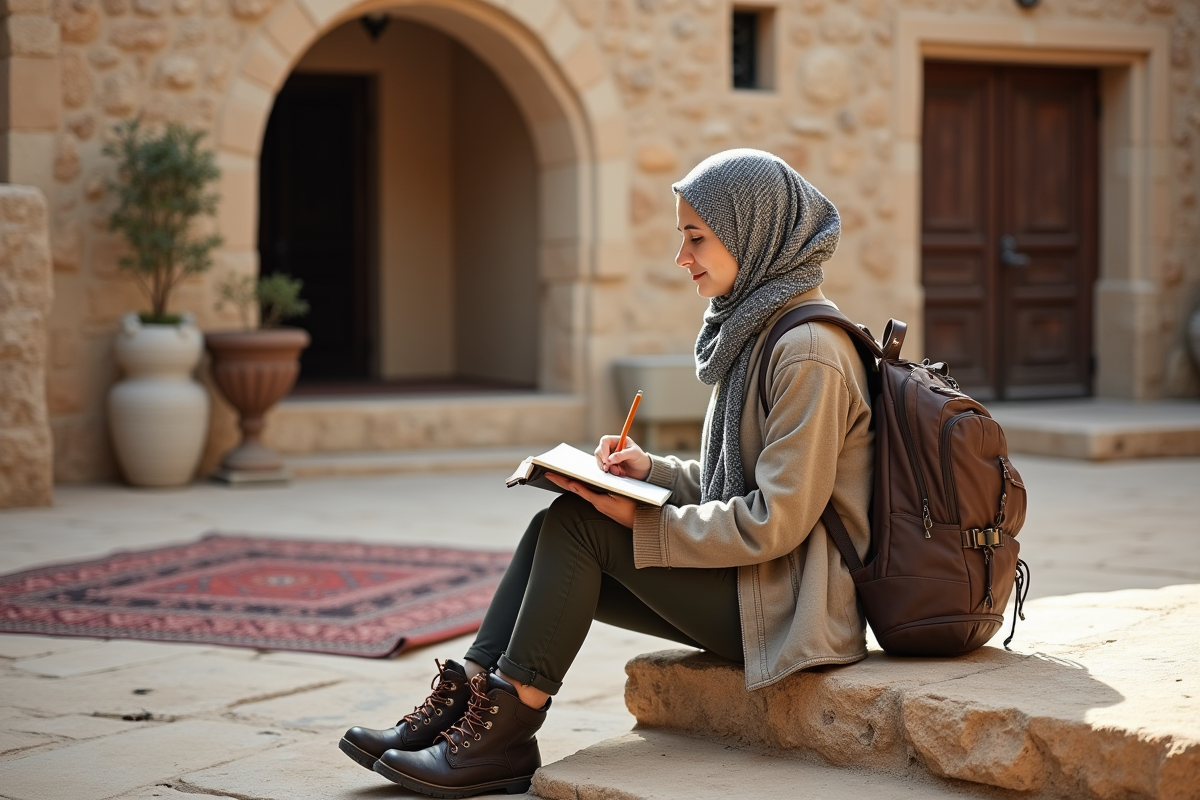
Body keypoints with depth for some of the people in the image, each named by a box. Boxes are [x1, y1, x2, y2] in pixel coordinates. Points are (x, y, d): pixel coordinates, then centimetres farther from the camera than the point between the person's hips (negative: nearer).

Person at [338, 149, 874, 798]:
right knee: (556, 527, -3)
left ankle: (504, 734, -10)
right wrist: (652, 472, 2)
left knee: (576, 522, -15)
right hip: (749, 573, 9)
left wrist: (643, 524, -18)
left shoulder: (808, 352, -18)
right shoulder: (754, 331, 14)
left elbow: (775, 521, -21)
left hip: (790, 602, -9)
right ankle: (464, 703, -6)